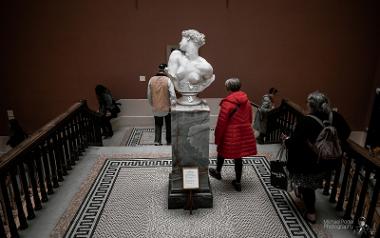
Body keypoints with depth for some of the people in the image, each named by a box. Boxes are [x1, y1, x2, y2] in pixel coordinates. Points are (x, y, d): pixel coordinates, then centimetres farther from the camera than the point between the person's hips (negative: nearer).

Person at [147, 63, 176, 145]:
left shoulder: (151, 80, -3)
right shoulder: (168, 80, -14)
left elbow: (149, 95, 4)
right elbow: (172, 94, -17)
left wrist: (152, 104, 16)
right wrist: (173, 105, -8)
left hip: (156, 108, 3)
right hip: (166, 107, -3)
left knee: (158, 125, 17)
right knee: (168, 125, 15)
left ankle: (157, 141, 13)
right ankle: (169, 141, 24)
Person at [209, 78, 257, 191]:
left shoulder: (227, 103, -18)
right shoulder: (246, 101, 3)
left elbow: (221, 123, -16)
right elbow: (249, 119, 13)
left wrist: (217, 138, -6)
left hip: (231, 136, -5)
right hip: (244, 134, 5)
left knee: (222, 152, 20)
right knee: (238, 157, 13)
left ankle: (218, 172, 42)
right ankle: (238, 182, 21)